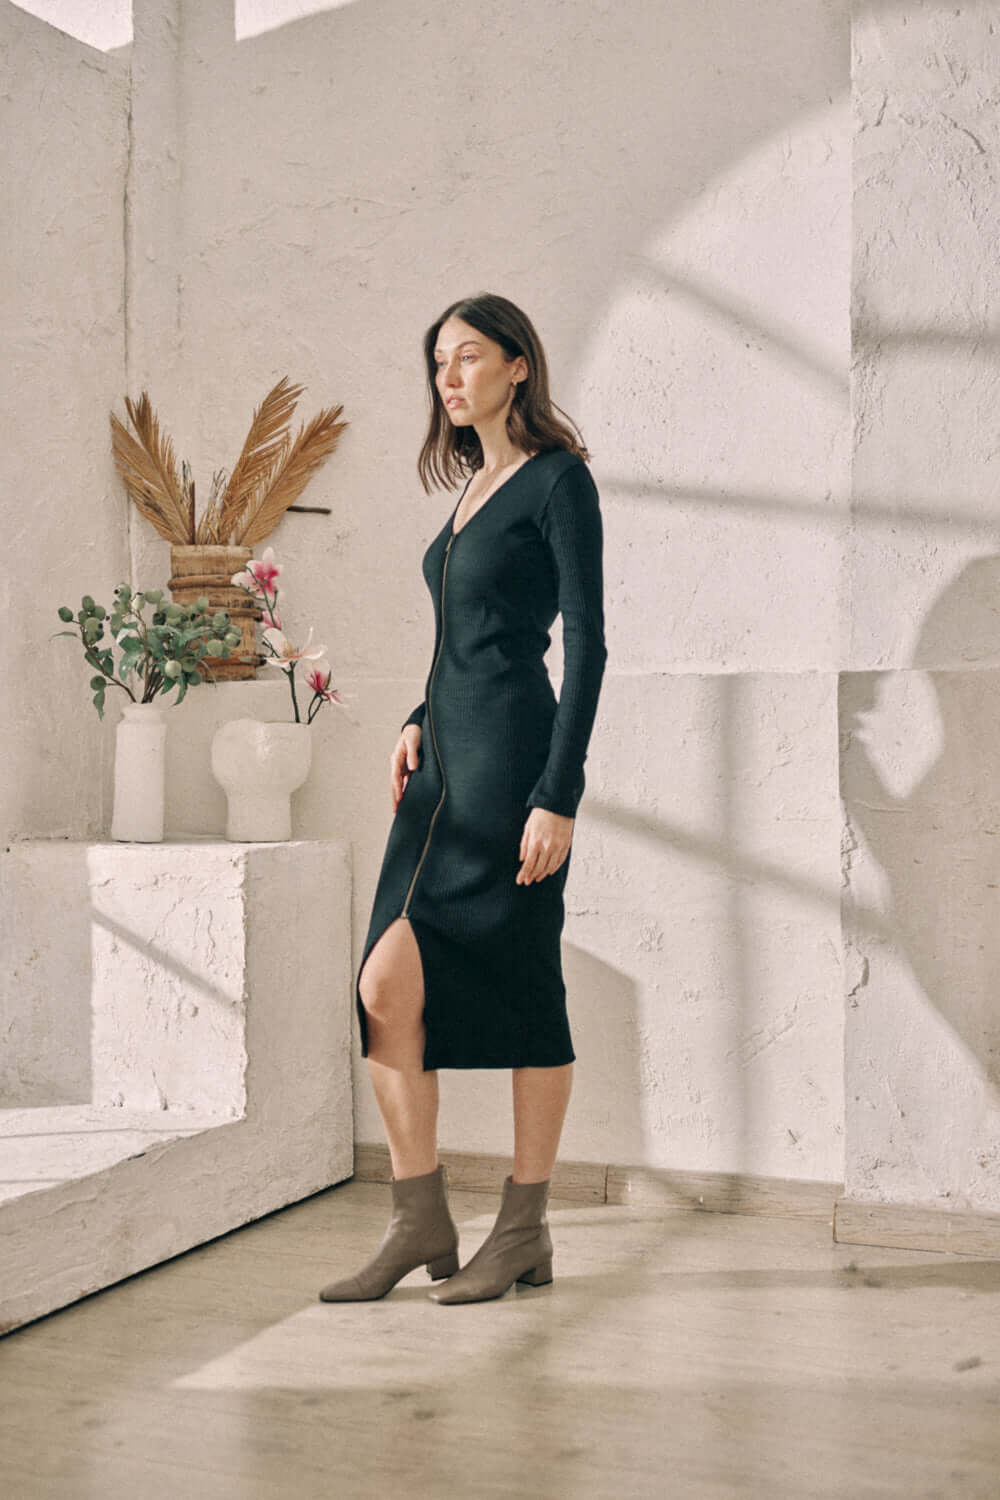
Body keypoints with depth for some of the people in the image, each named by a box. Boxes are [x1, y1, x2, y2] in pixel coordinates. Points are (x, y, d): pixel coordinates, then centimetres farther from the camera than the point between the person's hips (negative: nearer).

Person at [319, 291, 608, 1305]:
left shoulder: (558, 479, -5)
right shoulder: (474, 485, 19)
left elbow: (587, 645, -12)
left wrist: (558, 795, -18)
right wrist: (418, 722, 10)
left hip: (510, 757, -8)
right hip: (443, 762, 8)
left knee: (519, 990, 0)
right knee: (388, 984, 0)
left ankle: (525, 1231, 13)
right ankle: (419, 1222, 10)